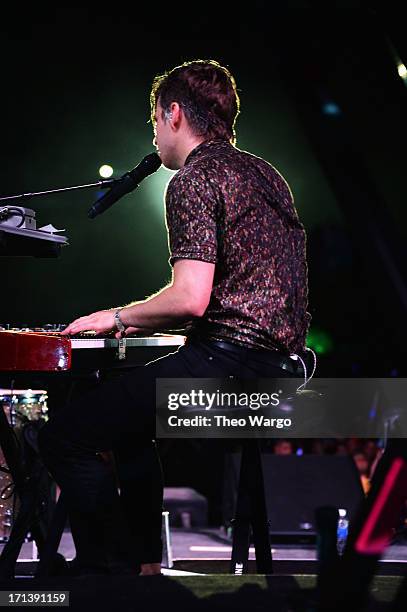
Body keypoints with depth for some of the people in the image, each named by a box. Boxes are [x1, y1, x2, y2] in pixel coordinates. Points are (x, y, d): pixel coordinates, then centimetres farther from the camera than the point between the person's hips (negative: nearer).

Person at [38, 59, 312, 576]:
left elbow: (191, 298, -20)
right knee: (126, 418, 31)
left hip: (229, 357, -10)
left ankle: (107, 568, -8)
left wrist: (119, 317, -2)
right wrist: (150, 320, 27)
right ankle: (149, 563, 27)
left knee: (63, 438, -8)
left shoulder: (194, 178, -9)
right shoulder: (265, 174, 19)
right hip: (282, 362, 10)